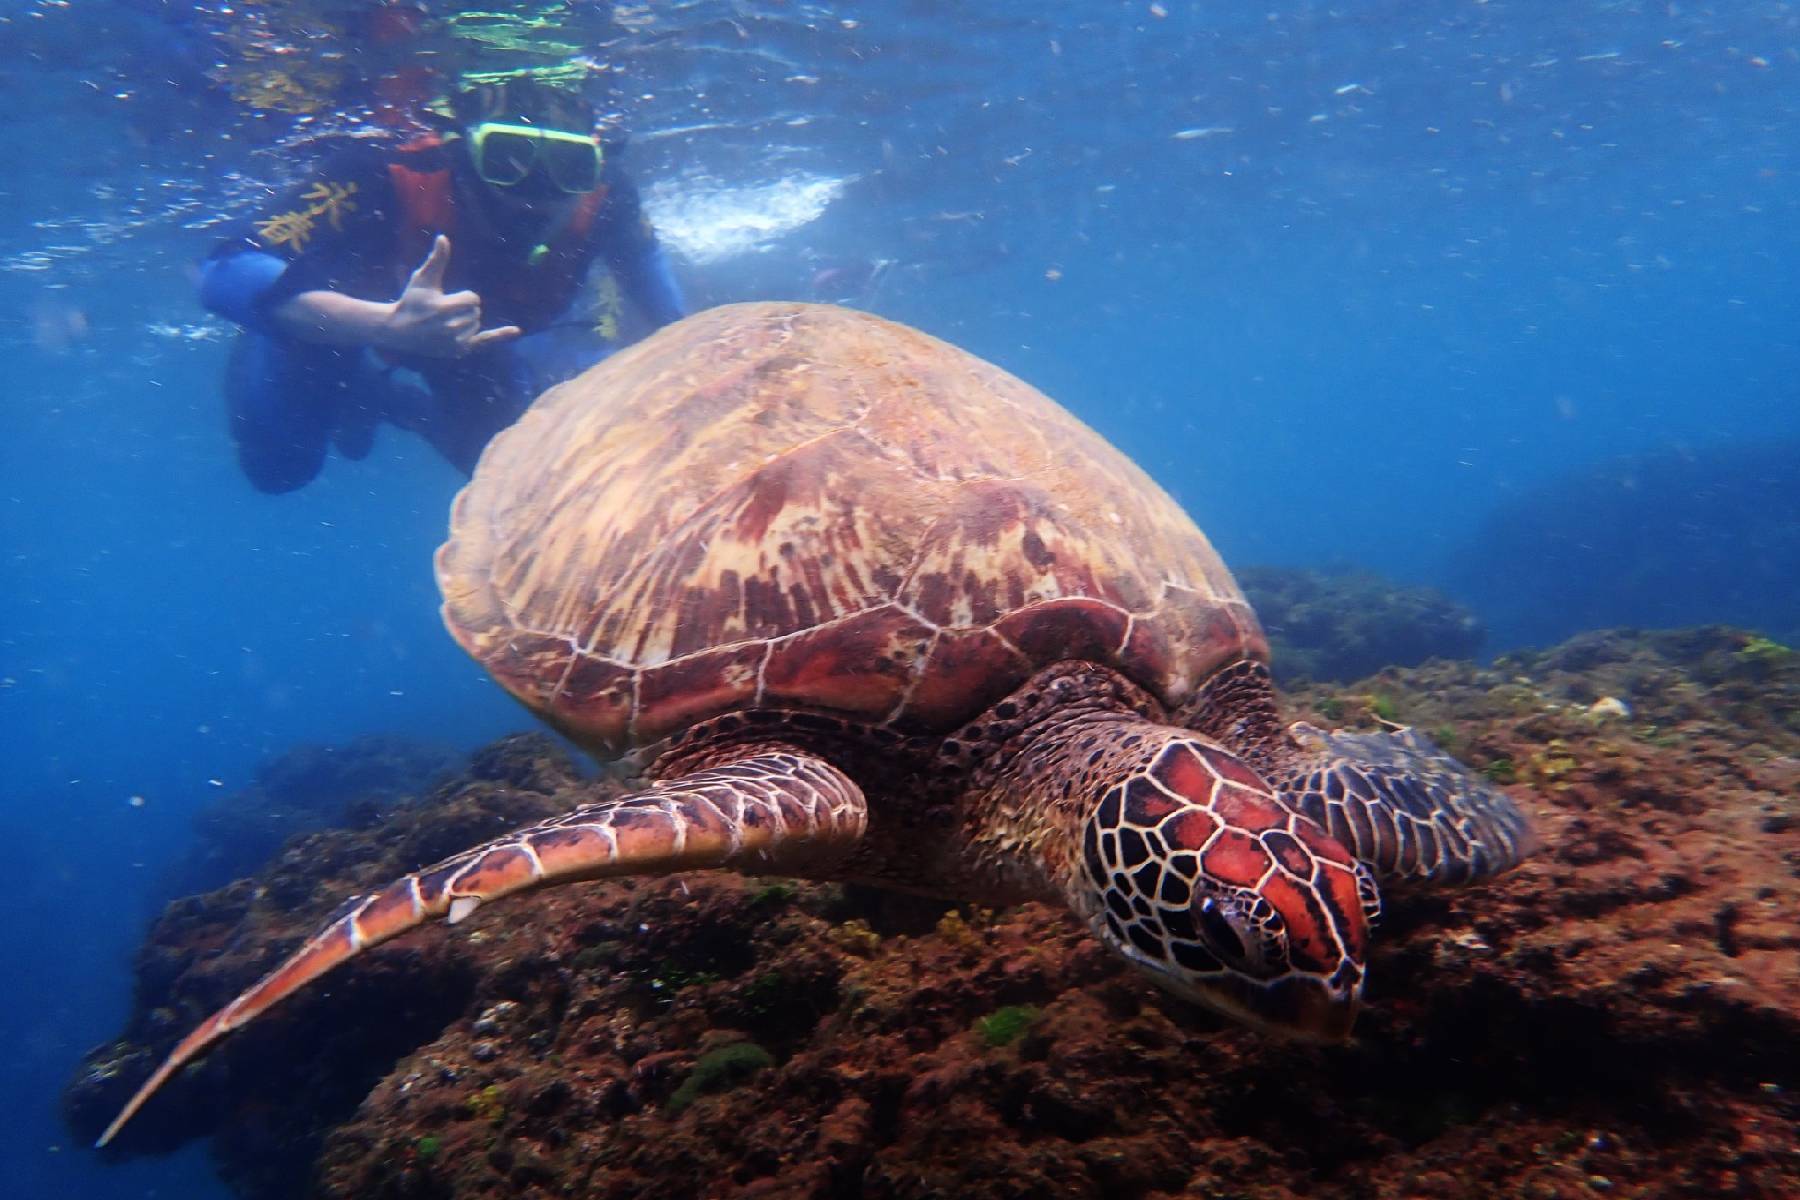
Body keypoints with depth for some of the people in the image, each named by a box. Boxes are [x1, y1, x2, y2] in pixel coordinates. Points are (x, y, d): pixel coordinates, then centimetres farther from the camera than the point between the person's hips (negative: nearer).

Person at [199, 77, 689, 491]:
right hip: (354, 332, -3)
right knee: (278, 464, -17)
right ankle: (349, 398, 17)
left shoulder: (601, 195, -31)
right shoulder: (390, 177, -40)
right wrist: (391, 326, -58)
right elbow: (226, 274, -45)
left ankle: (396, 400, 26)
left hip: (480, 352, 3)